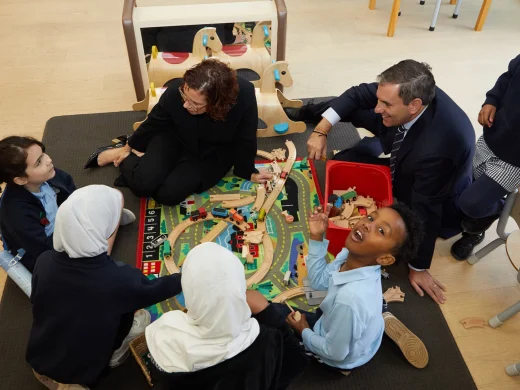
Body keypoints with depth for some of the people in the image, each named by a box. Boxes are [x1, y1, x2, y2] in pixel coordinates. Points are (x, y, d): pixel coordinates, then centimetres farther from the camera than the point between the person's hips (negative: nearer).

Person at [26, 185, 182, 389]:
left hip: (39, 360, 4)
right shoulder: (118, 278, -33)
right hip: (80, 371, -3)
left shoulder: (44, 261, -21)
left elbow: (37, 302, -1)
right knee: (142, 316, 6)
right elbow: (154, 290, -13)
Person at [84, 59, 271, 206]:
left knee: (168, 194, -20)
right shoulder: (175, 91, -30)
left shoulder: (244, 95, -37)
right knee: (143, 184, -19)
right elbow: (155, 122, -8)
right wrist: (129, 147, 7)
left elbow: (245, 139, -18)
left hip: (212, 154, 0)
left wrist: (248, 172, -3)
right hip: (175, 137, 1)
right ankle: (119, 155, 14)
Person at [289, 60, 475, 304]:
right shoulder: (407, 93, -29)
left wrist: (418, 267, -23)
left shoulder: (438, 145, -46)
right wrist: (321, 131, -22)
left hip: (436, 201, -5)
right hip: (400, 164, 6)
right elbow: (358, 94, -12)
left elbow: (425, 209, -36)